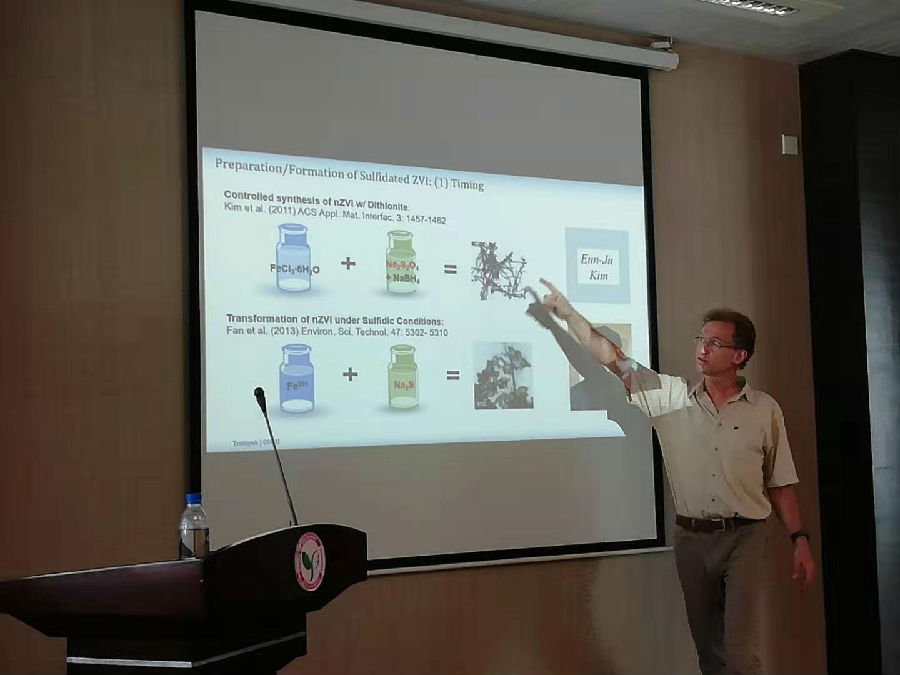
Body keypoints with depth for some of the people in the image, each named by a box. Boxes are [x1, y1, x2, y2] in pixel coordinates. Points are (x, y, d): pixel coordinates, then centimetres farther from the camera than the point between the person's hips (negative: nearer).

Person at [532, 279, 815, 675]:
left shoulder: (765, 410, 0)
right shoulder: (672, 397, 3)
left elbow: (780, 484, 4)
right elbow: (613, 360, -1)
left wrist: (800, 540, -2)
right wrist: (567, 312, -5)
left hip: (745, 539, -2)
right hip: (691, 539, 2)